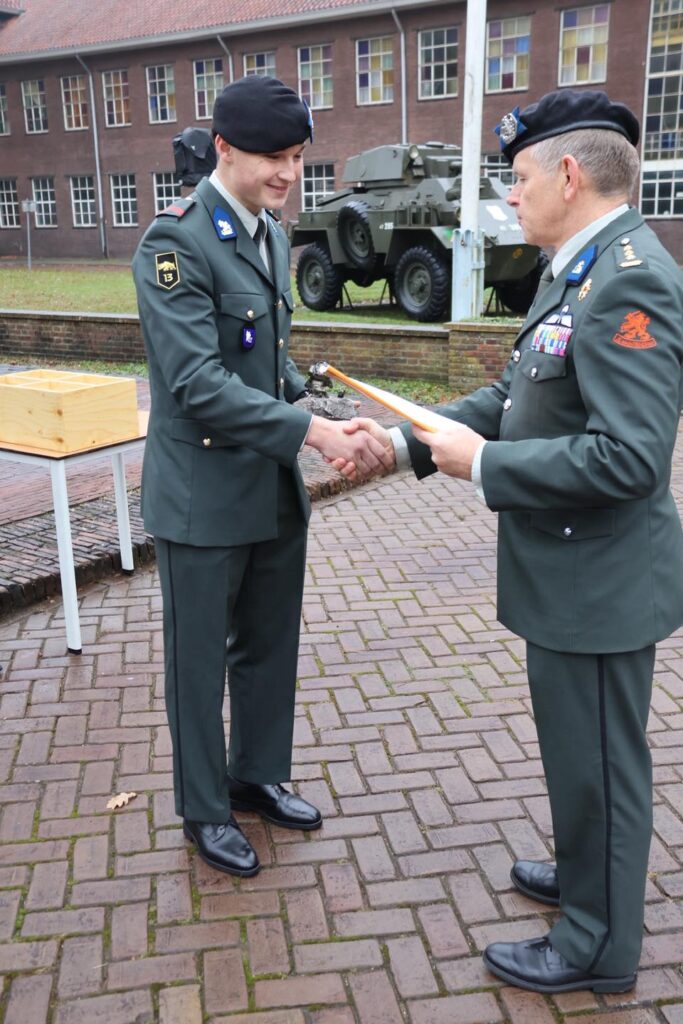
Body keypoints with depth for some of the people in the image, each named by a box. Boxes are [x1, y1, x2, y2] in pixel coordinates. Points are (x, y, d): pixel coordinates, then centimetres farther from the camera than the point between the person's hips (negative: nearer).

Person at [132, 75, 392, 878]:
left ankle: (259, 775, 40)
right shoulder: (175, 242, -17)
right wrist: (312, 432, -30)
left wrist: (315, 416, -2)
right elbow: (198, 383, -26)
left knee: (270, 647, 19)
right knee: (200, 661, 10)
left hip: (275, 488, 8)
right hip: (204, 496, -7)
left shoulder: (270, 233, 9)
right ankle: (203, 809, 30)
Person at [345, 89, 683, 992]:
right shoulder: (576, 273, 9)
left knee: (597, 759, 8)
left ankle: (598, 945, 30)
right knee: (579, 748, 25)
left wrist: (483, 464, -21)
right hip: (567, 570, 9)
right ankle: (589, 875, 48)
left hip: (601, 580, -9)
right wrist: (406, 441, 6)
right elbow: (514, 396, 13)